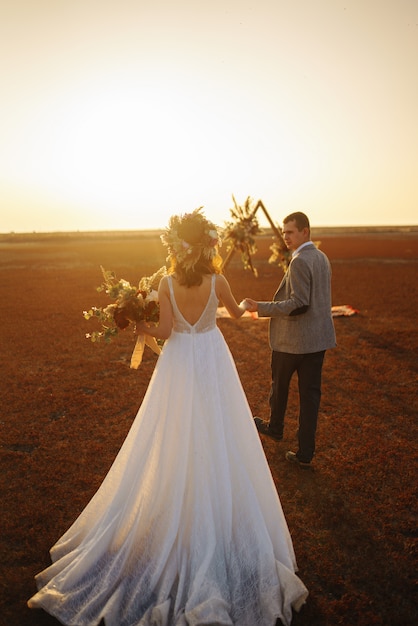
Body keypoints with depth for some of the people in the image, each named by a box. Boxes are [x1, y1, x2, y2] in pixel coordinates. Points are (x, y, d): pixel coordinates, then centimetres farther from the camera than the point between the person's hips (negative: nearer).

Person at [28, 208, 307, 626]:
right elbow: (236, 312, 10)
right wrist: (245, 306, 33)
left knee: (175, 449, 13)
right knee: (215, 447, 11)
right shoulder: (217, 281, -9)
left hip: (178, 364, 0)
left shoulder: (167, 284, -11)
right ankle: (218, 521, 24)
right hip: (212, 362, 0)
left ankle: (176, 527, 29)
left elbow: (164, 332, -12)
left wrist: (142, 327, 9)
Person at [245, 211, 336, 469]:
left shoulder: (299, 262, -19)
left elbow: (299, 304, -25)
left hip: (292, 339, -8)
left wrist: (261, 307, -20)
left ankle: (275, 427, 42)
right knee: (310, 393, 9)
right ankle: (305, 453, 16)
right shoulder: (322, 257, 9)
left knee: (280, 384, 17)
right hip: (318, 337, 8)